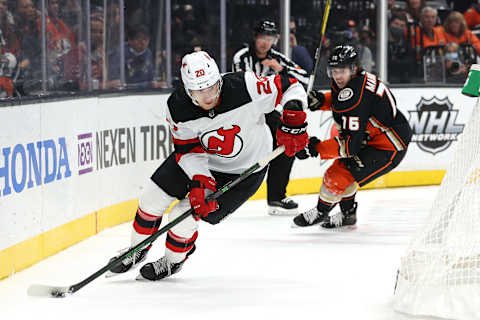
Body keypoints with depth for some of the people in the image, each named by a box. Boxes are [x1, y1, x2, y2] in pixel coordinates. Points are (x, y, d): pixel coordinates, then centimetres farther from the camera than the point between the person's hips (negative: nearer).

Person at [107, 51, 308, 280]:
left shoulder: (245, 88, -34)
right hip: (201, 160, 4)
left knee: (184, 218, -10)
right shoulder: (178, 108, -24)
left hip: (242, 172, -4)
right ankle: (137, 251, 30)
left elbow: (291, 88, -22)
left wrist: (293, 125, -33)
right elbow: (188, 151, -16)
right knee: (152, 198, 1)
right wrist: (199, 182, -31)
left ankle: (172, 262, 22)